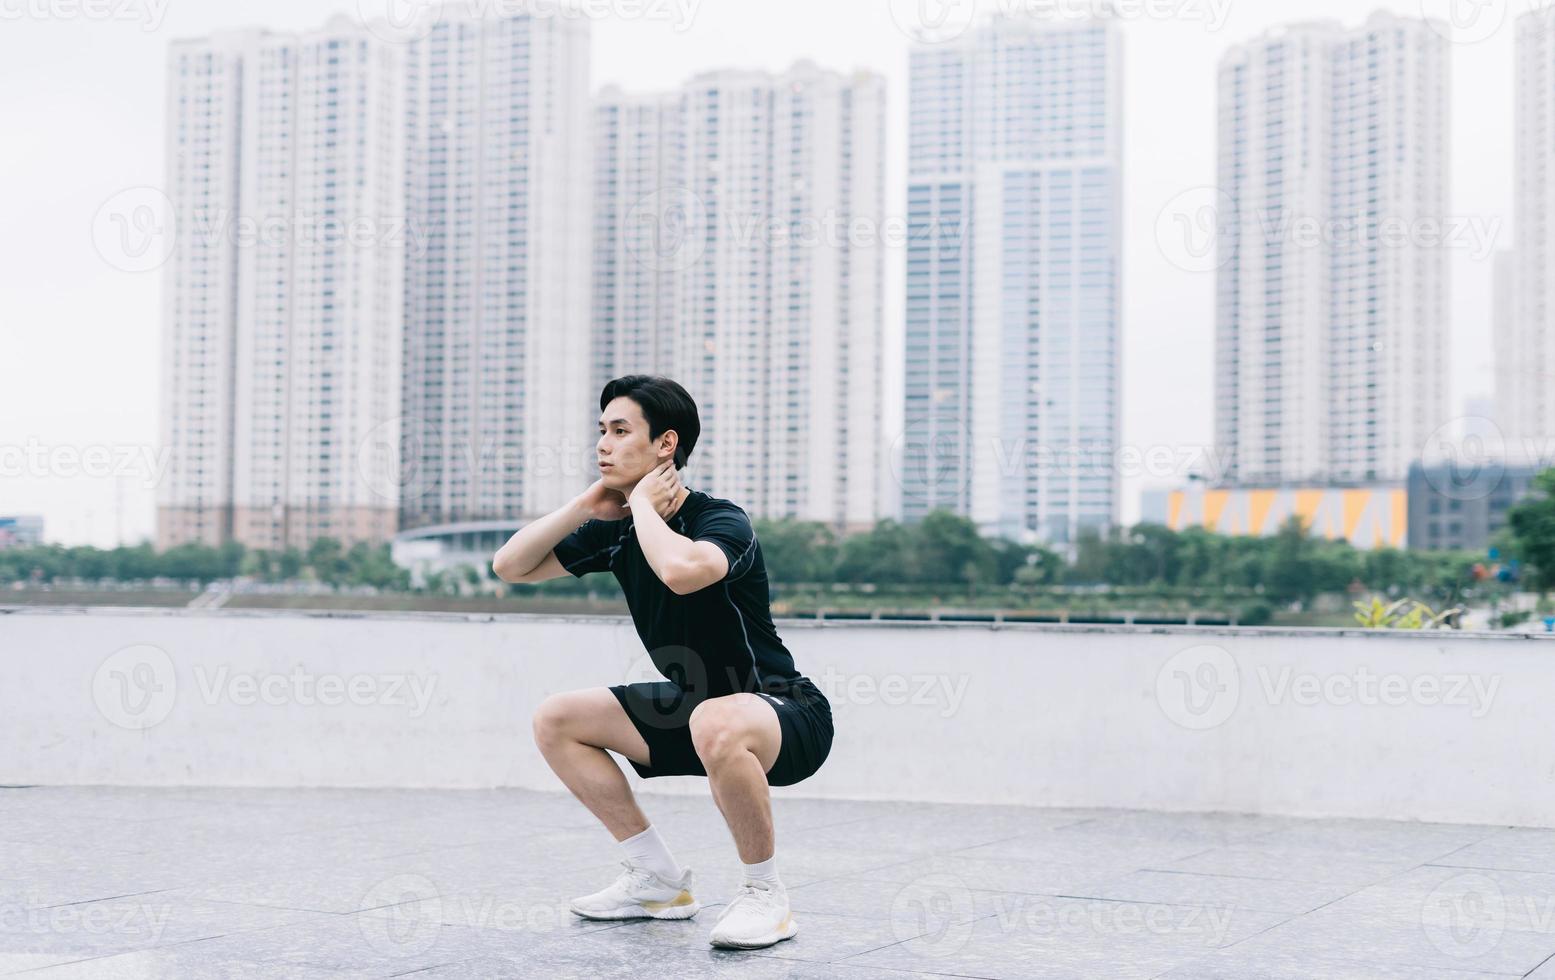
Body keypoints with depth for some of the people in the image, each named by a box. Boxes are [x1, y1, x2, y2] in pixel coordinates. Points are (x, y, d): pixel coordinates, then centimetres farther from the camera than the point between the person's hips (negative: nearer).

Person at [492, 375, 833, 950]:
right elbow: (509, 567, 3)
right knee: (555, 721, 4)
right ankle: (659, 881, 8)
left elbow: (682, 570, -47)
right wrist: (585, 507, -9)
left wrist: (642, 504, -27)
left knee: (715, 724, -42)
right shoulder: (616, 530, 1)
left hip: (788, 714, -8)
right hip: (691, 707, 8)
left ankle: (766, 896, -18)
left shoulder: (722, 521, -22)